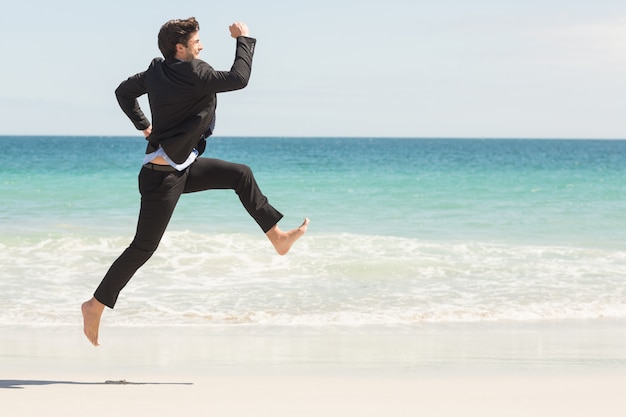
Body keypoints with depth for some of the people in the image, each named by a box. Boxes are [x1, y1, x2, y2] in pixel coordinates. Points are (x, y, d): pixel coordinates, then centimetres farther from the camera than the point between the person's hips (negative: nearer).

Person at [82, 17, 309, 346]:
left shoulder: (157, 70, 3)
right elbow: (238, 78, -25)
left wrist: (144, 126, 22)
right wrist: (244, 39, -13)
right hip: (164, 174, -10)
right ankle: (95, 305, 5)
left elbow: (124, 92, 15)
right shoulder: (192, 73, -23)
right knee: (144, 246, -4)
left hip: (183, 165, 10)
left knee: (241, 175, 12)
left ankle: (277, 237, 20)